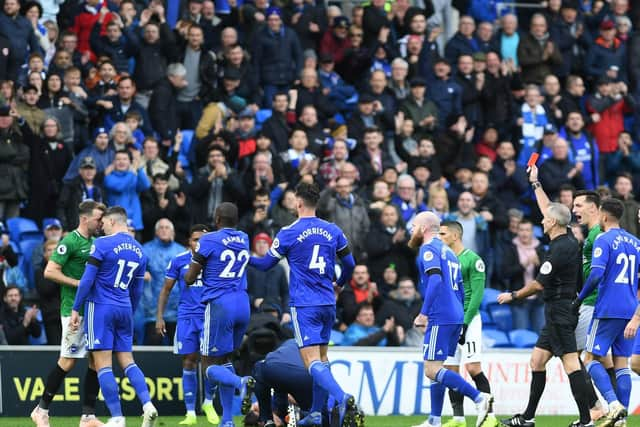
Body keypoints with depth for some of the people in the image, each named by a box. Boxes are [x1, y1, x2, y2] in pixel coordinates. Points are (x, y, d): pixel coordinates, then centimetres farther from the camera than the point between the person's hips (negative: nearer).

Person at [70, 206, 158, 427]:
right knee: (127, 361, 11)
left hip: (100, 308, -6)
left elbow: (87, 280, -11)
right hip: (124, 310, 6)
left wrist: (75, 309, -5)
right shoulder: (139, 251, 11)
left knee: (103, 365, -4)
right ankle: (147, 404, -9)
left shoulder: (102, 244, -8)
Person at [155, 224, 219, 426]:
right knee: (189, 362, 0)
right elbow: (166, 290, 8)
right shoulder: (179, 260, 3)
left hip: (210, 316, 0)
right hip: (187, 317, 0)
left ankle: (208, 402, 18)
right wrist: (159, 317, 2)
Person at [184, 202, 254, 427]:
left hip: (219, 305, -6)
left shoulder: (209, 241, -7)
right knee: (224, 359, 18)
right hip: (242, 303, 6)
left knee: (210, 366, 2)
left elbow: (189, 278, -1)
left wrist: (193, 262, 21)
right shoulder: (244, 239, 10)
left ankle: (240, 383, -31)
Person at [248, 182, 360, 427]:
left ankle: (342, 398, -34)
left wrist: (247, 259, 24)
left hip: (304, 305, -5)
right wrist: (339, 284, 34)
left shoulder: (289, 233, -7)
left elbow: (266, 264, 3)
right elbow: (349, 264, 14)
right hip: (328, 303, 5)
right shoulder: (332, 231, 5)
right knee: (322, 357, 17)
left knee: (312, 361, -11)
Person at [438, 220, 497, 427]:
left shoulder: (472, 259, -7)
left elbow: (477, 294, -12)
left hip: (468, 319, -7)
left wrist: (465, 323, -16)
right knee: (451, 371, 4)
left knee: (473, 368, -13)